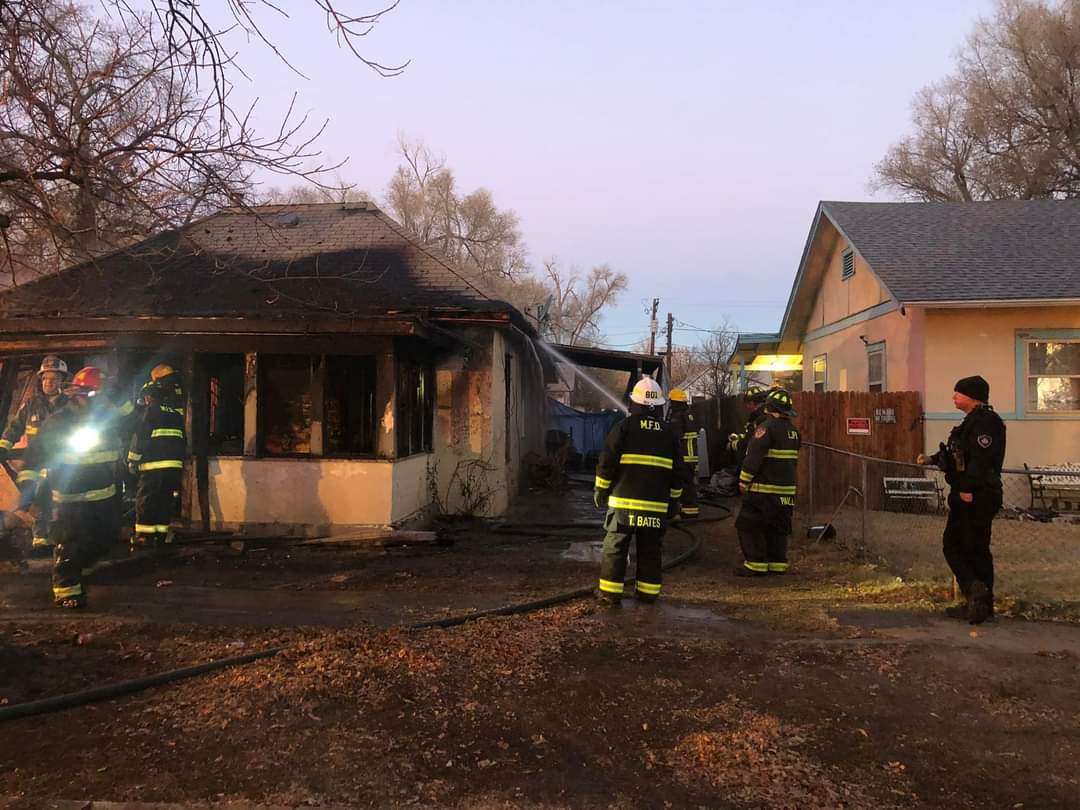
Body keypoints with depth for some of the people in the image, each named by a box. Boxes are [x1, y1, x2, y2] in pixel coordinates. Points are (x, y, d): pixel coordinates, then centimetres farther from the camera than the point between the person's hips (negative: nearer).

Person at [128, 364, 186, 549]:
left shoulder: (153, 408, -6)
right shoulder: (178, 411, 12)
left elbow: (140, 436, -8)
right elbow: (183, 439, 17)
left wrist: (133, 460, 0)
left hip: (154, 464, -6)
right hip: (175, 464, 6)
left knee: (146, 501, -1)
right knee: (166, 500, 10)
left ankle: (144, 536, -2)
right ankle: (161, 534, 12)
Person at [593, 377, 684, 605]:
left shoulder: (623, 428, -3)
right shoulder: (669, 434, 9)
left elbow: (607, 462, -6)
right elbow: (677, 472, 12)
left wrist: (600, 491, 4)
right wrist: (674, 501, 21)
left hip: (624, 501, -3)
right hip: (657, 505, 3)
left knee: (615, 547, 4)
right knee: (650, 550, 12)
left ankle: (610, 592, 5)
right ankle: (648, 592, 16)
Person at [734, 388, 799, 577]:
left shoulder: (766, 427, -15)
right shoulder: (793, 431, 12)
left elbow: (753, 457, -18)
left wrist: (744, 480, -12)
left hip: (764, 489, -8)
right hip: (786, 489, 8)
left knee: (749, 526, -1)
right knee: (778, 528, 14)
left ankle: (756, 564, -3)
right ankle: (778, 563, 16)